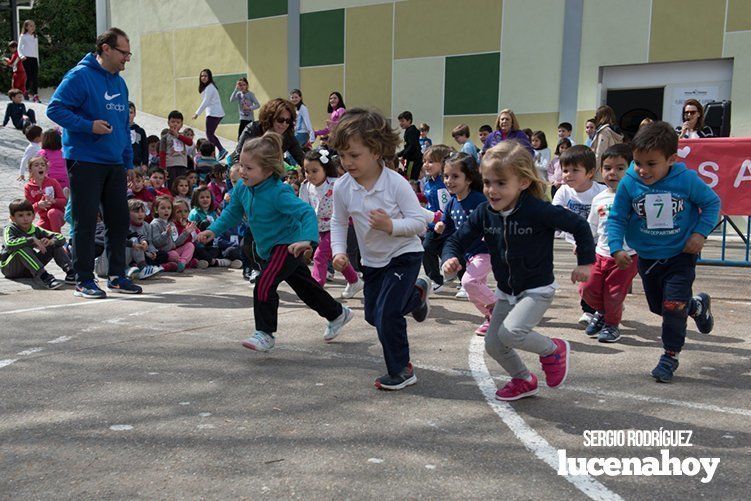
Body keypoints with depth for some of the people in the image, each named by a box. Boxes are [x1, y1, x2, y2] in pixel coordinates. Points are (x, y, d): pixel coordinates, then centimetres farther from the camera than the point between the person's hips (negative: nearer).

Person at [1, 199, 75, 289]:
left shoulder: (36, 230, 0)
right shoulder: (10, 229, -13)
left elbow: (61, 238, -4)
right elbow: (9, 245, -37)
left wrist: (51, 241, -26)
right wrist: (32, 240, -36)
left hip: (30, 270, 5)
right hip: (10, 268, -5)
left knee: (55, 245, -5)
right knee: (22, 248, -35)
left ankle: (70, 273, -21)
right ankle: (44, 277, -46)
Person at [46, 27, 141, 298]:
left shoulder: (120, 83, 16)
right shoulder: (80, 76, -8)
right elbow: (55, 108, -12)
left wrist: (128, 161, 17)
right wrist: (88, 125, -22)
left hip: (114, 163, 7)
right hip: (84, 161, -7)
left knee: (119, 220, 8)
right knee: (85, 222, -2)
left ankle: (116, 275, 19)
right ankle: (84, 280, 8)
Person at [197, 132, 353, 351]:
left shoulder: (278, 193, -29)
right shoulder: (242, 188, -6)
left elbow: (307, 212, -35)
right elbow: (232, 213, 11)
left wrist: (307, 239, -51)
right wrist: (213, 230, -1)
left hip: (288, 245, -9)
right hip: (269, 249, 9)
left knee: (264, 284, -21)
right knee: (304, 286, 21)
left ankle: (265, 334, -7)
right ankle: (338, 314, 40)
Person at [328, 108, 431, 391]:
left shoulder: (396, 183, -23)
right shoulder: (342, 187, -11)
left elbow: (419, 222, -19)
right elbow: (338, 222, 4)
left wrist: (391, 225, -35)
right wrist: (338, 251, -11)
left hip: (404, 255, -6)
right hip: (372, 260, 6)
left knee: (386, 314, -14)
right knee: (372, 315, 18)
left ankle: (401, 370, 6)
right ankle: (416, 294, 44)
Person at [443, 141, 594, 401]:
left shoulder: (537, 210, -24)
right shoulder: (484, 212, -9)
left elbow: (579, 225, -14)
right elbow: (458, 239, -3)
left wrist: (585, 262, -10)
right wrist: (450, 258, -24)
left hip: (537, 289, -6)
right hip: (507, 292, 6)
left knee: (510, 332, -26)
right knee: (493, 344, 7)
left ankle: (554, 350, 5)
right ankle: (524, 380, 35)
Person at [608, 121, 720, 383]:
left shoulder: (687, 180, -19)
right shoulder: (628, 183, -16)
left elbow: (712, 203, -3)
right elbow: (616, 218, -7)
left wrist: (700, 233, -14)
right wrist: (616, 248, -20)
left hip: (680, 255, -3)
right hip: (647, 258, 3)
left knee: (673, 305, -10)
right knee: (658, 306, 17)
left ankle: (670, 355, 12)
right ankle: (696, 305, 48)